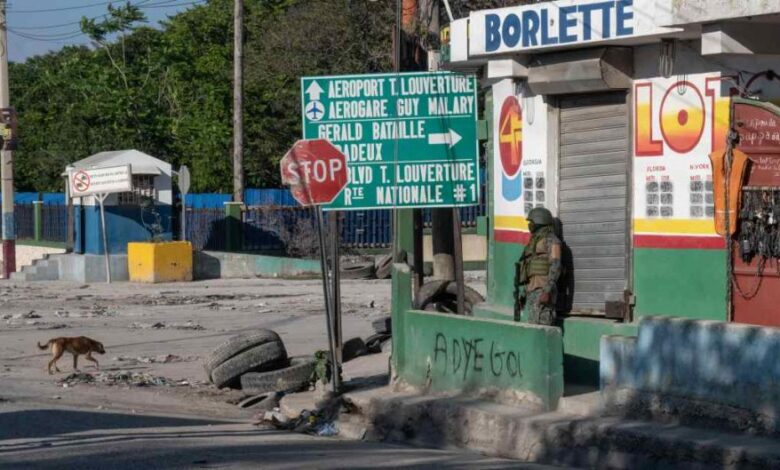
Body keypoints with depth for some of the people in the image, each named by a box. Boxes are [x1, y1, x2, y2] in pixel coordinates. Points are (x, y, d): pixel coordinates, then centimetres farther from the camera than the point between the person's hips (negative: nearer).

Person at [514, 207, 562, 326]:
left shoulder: (551, 240, -5)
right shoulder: (535, 242, 24)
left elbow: (555, 267, -15)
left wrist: (547, 291, -24)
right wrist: (523, 294, 21)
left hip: (543, 290, -9)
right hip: (532, 291, 9)